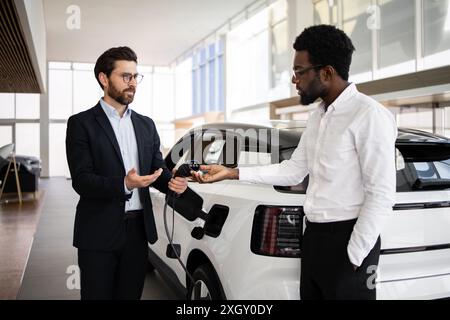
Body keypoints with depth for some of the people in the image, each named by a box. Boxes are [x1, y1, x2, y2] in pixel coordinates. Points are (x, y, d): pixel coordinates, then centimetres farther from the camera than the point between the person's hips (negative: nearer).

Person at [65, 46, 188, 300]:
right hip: (99, 232, -4)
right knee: (98, 295, 5)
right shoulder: (81, 123, -3)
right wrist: (124, 184, -26)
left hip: (138, 229, 5)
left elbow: (158, 168, 11)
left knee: (131, 295, 14)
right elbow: (81, 180, -11)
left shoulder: (146, 125, 13)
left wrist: (172, 182, -12)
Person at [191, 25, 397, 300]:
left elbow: (382, 194, -17)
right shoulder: (317, 117, 11)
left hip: (347, 239, -8)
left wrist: (355, 256, -16)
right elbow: (293, 171, 14)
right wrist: (232, 173, 10)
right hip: (313, 236, 8)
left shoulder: (369, 115, -15)